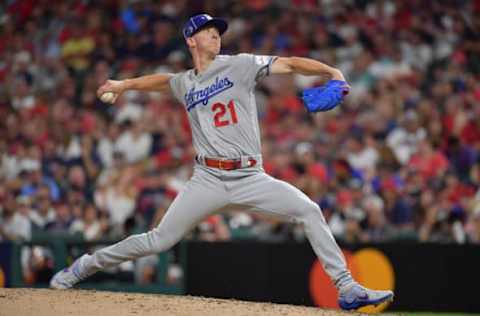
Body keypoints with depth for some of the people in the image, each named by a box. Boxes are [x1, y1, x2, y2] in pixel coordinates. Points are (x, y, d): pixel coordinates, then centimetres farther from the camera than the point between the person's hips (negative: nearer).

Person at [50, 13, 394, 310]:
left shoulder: (239, 66, 5)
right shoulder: (185, 83, 14)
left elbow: (289, 64, -5)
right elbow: (163, 79, 39)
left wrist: (331, 72, -18)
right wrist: (126, 84, 34)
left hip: (250, 179, -1)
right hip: (208, 180, 1)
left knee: (309, 211, -16)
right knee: (159, 240, -3)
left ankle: (347, 288, -11)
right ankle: (85, 266, 14)